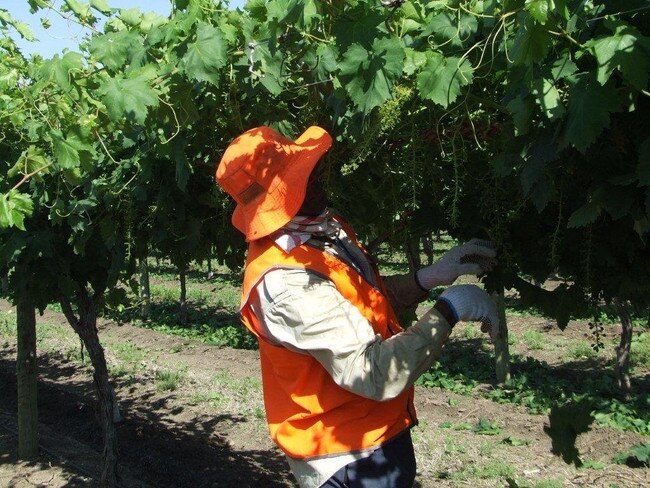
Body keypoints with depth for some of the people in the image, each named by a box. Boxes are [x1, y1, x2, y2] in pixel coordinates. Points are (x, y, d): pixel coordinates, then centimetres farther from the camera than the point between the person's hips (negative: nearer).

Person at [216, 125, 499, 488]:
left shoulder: (324, 229, -2)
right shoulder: (285, 282, -30)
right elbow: (377, 374, -31)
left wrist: (432, 276, -3)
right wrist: (449, 310, -22)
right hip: (350, 457, -8)